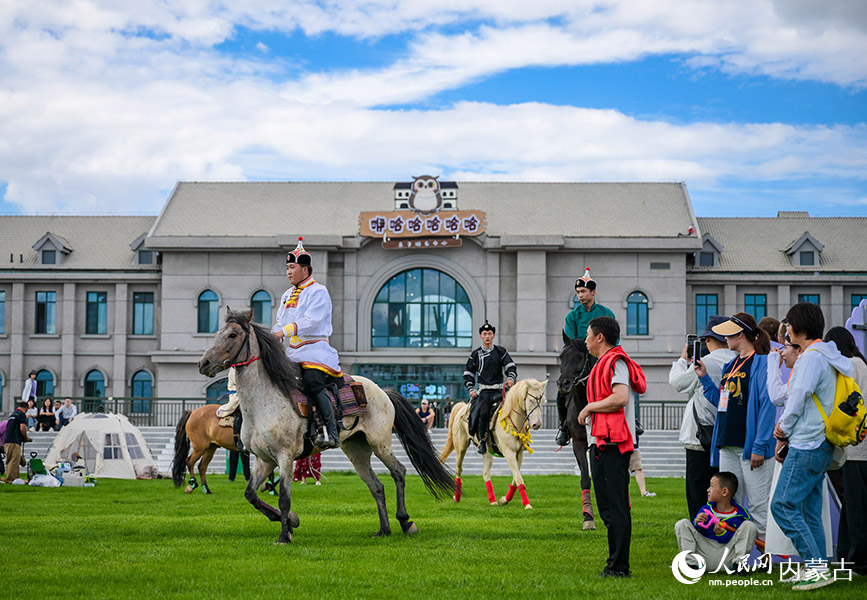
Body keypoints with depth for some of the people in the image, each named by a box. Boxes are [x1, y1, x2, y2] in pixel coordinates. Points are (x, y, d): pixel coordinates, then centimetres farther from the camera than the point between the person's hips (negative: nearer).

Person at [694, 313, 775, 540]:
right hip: (727, 447, 9)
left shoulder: (761, 363, -9)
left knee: (759, 508, -7)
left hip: (750, 445, -9)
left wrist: (759, 446, -20)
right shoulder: (731, 365, 18)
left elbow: (767, 406, -15)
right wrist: (704, 377, 16)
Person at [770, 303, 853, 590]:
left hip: (807, 445, -10)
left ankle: (817, 567, -14)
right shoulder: (829, 357, 18)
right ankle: (818, 570, 11)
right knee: (809, 510, 11)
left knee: (783, 505, -12)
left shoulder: (811, 357, -13)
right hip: (821, 445, 10)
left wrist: (783, 430, -1)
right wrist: (787, 430, 11)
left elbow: (799, 396, -17)